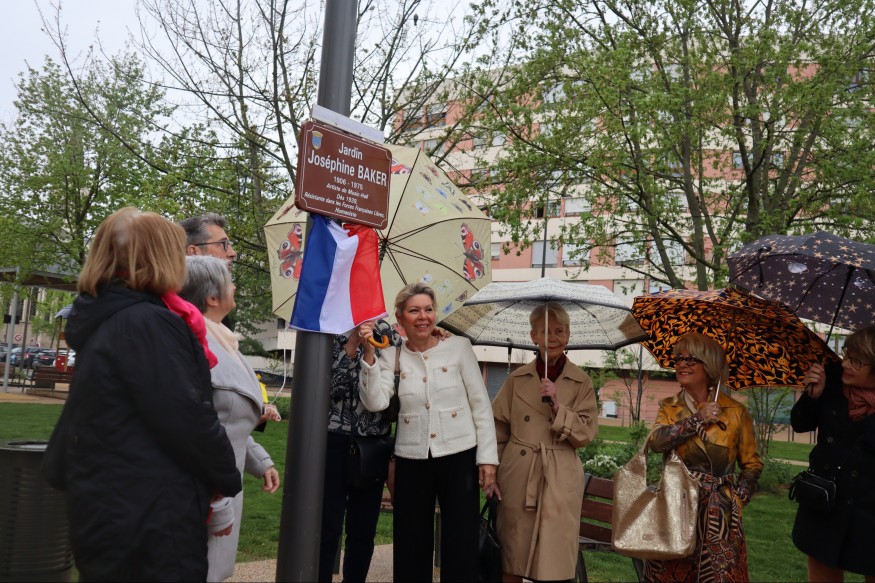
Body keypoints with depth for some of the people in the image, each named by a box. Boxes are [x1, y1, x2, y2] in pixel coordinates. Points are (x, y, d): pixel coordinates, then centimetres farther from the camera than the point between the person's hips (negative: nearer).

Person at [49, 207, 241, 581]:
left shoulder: (101, 322, 9)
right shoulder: (148, 323, -21)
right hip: (150, 519, -10)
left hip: (101, 508, 10)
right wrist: (228, 479, -7)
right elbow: (188, 417, -22)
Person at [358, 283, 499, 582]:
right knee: (411, 546, 11)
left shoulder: (459, 346, -2)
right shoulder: (391, 355, 2)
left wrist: (487, 456, -5)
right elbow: (376, 402, -12)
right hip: (411, 461, 1)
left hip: (459, 456, -1)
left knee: (460, 545, 6)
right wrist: (369, 354, -18)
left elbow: (480, 403, -1)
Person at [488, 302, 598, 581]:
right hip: (516, 478, 1)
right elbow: (497, 430, 7)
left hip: (559, 480, -1)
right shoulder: (517, 379, 4)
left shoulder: (581, 382, 2)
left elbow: (586, 434, -2)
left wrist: (558, 406, -15)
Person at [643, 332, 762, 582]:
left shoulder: (736, 411, 0)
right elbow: (657, 441, -14)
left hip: (718, 514, -2)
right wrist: (698, 419, -14)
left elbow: (752, 464, 6)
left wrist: (737, 500, -5)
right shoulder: (670, 407, 6)